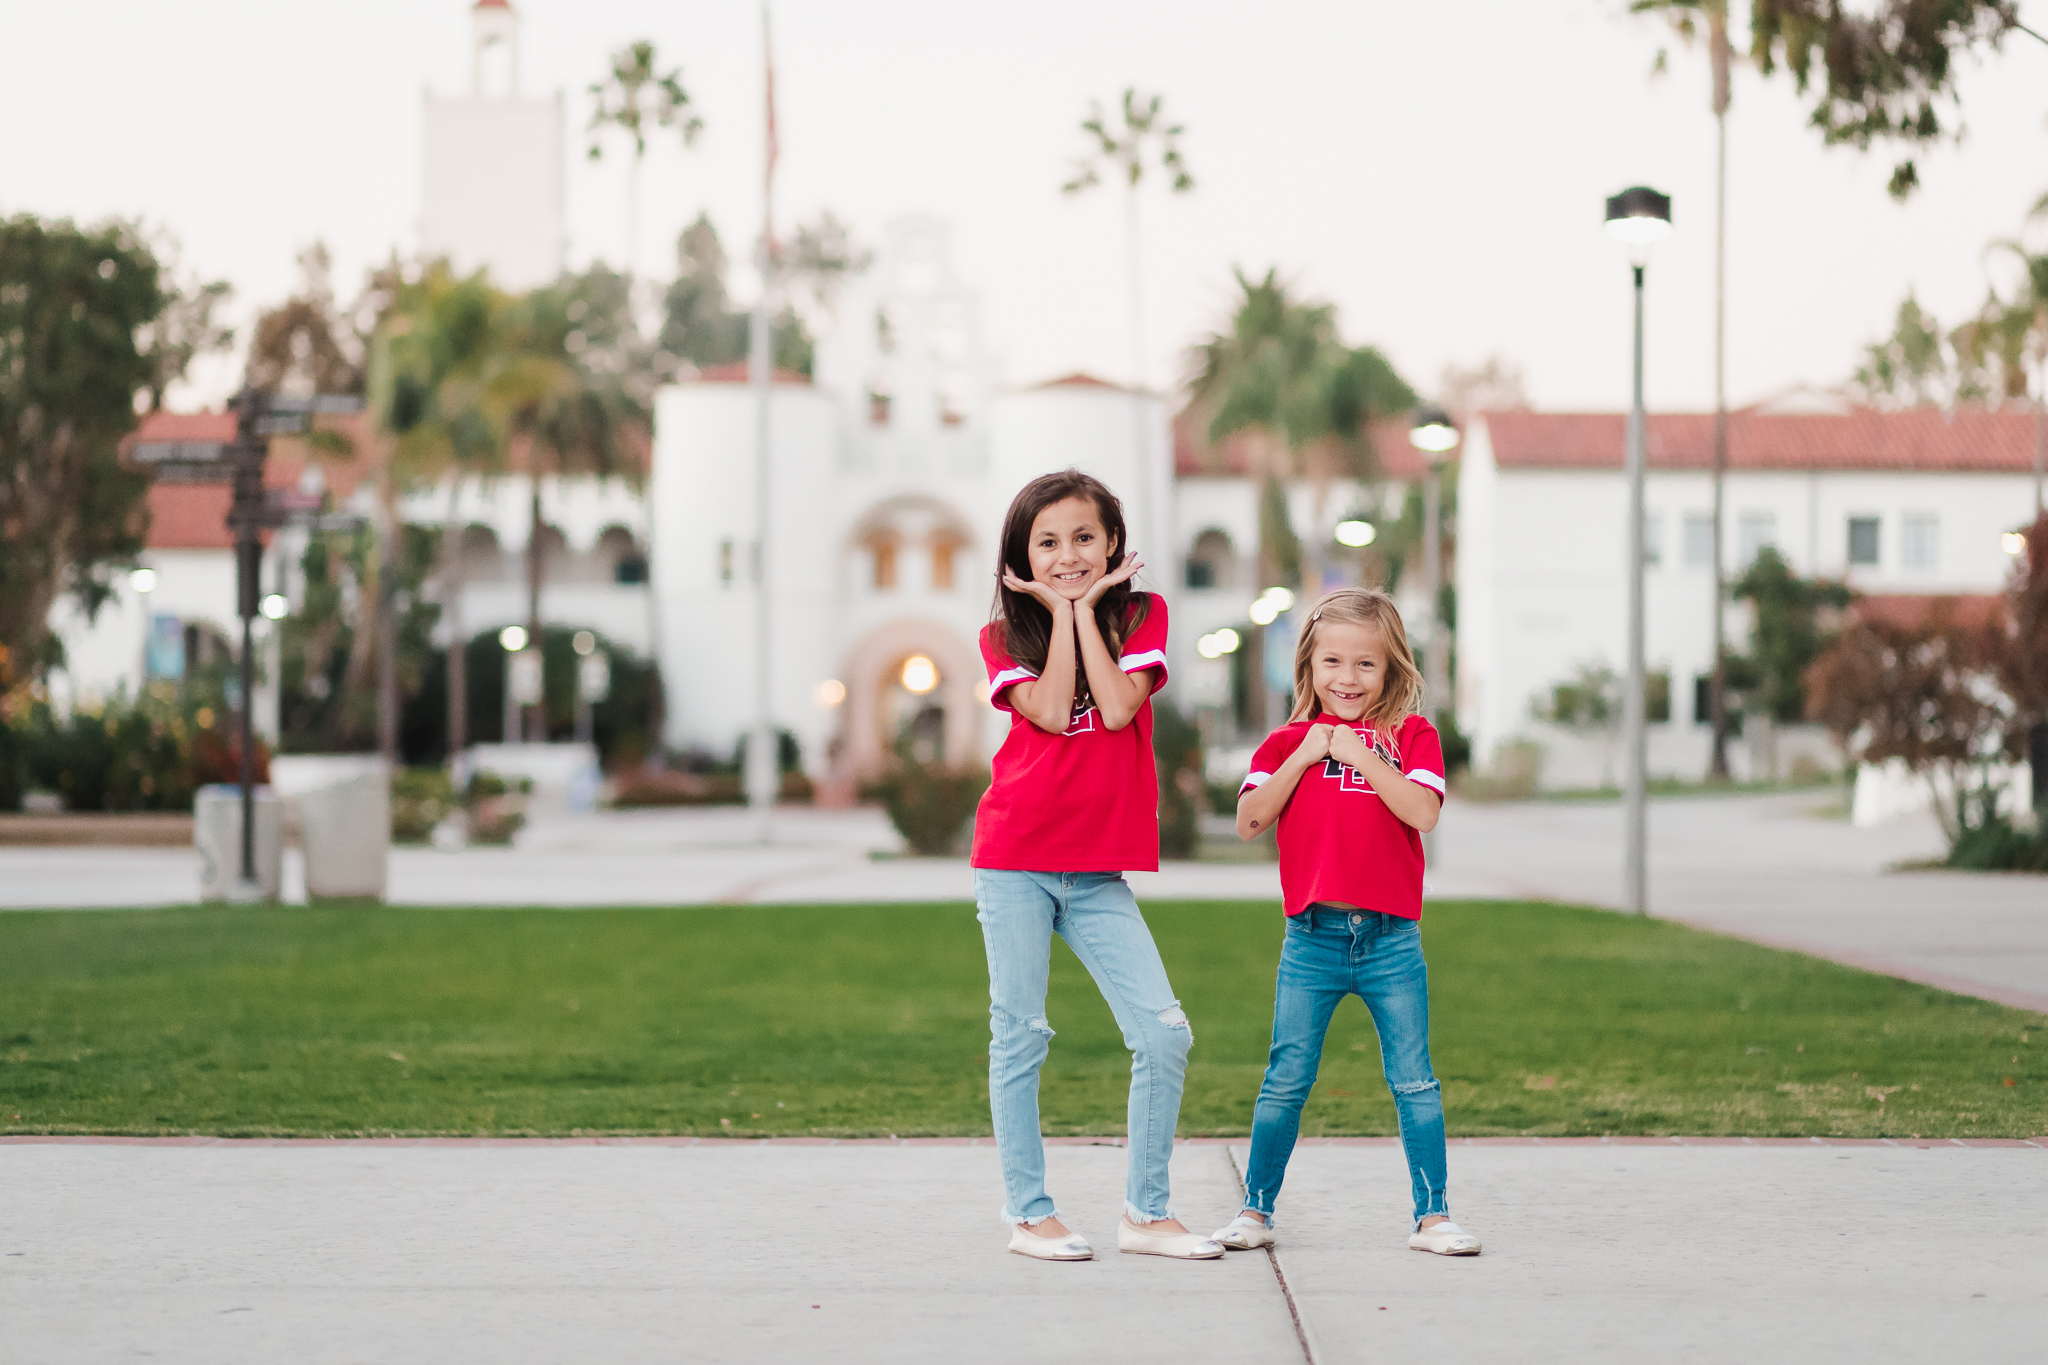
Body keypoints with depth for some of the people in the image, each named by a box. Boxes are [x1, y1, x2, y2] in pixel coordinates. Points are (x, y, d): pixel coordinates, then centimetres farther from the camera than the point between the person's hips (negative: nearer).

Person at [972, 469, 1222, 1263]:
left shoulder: (1141, 616, 5)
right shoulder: (1004, 635, 4)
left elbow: (1117, 708, -12)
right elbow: (1052, 712, -14)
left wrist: (1086, 607, -8)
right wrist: (1059, 612, -7)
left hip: (1098, 872, 1)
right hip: (1015, 861, -1)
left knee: (1164, 1034, -6)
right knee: (1019, 1038, 2)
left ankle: (1145, 1212, 5)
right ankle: (1028, 1213, 12)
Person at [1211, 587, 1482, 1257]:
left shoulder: (1411, 736, 4)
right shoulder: (1288, 742, 7)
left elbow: (1423, 813, -12)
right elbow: (1248, 821, -4)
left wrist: (1361, 756, -13)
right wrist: (1303, 757, -9)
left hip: (1392, 939, 0)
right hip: (1313, 936, 1)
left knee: (1414, 1081, 3)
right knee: (1286, 1081, 4)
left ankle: (1432, 1215, 10)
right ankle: (1256, 1209, 14)